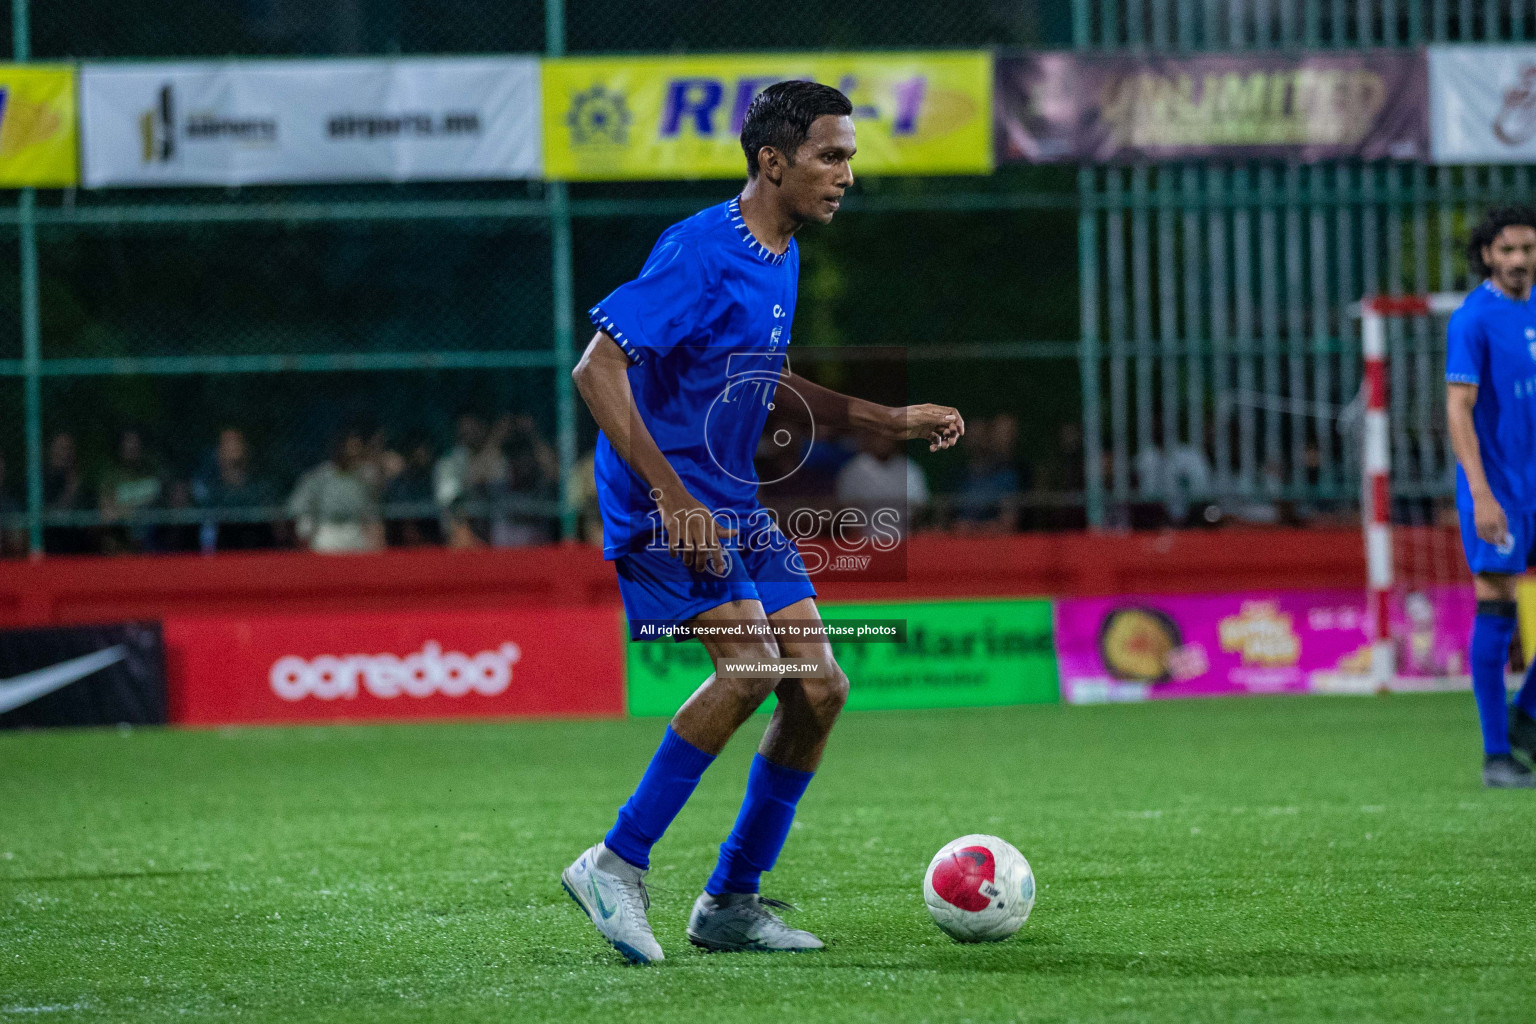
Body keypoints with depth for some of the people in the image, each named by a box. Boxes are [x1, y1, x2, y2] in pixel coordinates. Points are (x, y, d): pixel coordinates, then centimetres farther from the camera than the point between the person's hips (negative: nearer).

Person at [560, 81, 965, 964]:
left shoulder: (783, 256, 12)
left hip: (734, 504, 9)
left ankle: (731, 903, 12)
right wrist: (674, 499, -26)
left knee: (819, 687, 2)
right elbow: (597, 371, -22)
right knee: (753, 666, -25)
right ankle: (617, 866, -14)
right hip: (667, 501, -9)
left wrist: (891, 421, 20)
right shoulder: (701, 253, -18)